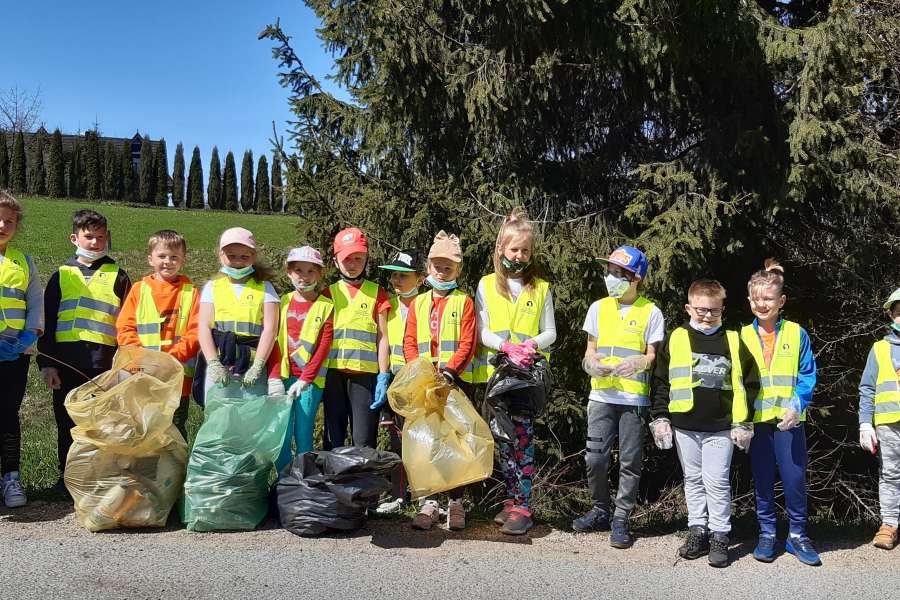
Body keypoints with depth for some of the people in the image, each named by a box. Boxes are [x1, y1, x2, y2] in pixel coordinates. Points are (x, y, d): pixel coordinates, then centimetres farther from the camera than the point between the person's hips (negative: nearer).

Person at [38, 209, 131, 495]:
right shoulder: (62, 275, 11)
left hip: (105, 364, -2)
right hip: (66, 363, 2)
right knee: (67, 424, 9)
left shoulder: (117, 276, 8)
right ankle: (67, 479, 22)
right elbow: (48, 322, 10)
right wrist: (46, 362, 3)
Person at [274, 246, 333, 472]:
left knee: (303, 437, 0)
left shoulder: (326, 307, 0)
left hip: (310, 379, -3)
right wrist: (274, 377, -6)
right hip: (283, 377, 3)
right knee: (280, 436, 2)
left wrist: (305, 379, -12)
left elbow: (323, 347, -5)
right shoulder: (282, 303, 9)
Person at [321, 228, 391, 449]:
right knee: (333, 440, 6)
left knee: (364, 442, -3)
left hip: (365, 373, -2)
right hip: (333, 373, 2)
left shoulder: (376, 293, 8)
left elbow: (382, 338, 4)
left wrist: (384, 377, -3)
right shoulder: (329, 293, 12)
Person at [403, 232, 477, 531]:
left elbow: (467, 344, -5)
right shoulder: (419, 303, 13)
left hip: (456, 382, -3)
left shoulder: (464, 302, 3)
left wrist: (449, 371, -18)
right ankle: (428, 502, 10)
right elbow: (409, 343, 8)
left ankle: (456, 503, 10)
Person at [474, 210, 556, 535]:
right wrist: (507, 346, -17)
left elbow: (550, 333, 9)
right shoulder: (487, 285, 7)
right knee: (504, 438, 6)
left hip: (529, 373, -1)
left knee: (523, 436, -10)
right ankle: (513, 498, 17)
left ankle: (521, 506, -6)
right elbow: (481, 332, 1)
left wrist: (533, 344, -12)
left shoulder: (541, 288, 9)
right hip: (496, 371, 1)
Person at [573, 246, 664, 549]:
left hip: (634, 397, -2)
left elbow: (653, 356, 1)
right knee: (595, 457, 1)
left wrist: (640, 362, -22)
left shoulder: (651, 312, 0)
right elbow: (590, 350, 13)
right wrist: (592, 363, -10)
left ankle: (621, 520, 12)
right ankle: (601, 510, 21)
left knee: (629, 461, 1)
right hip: (601, 395, 3)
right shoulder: (598, 308, 9)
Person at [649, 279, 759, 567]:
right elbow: (661, 381, 5)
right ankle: (697, 530, 23)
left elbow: (748, 383, 3)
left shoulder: (733, 341, 1)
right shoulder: (675, 340, 2)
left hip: (721, 427, -2)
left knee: (717, 482, 1)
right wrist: (660, 417, 1)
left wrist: (743, 423, 0)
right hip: (684, 426, 2)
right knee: (693, 480, 12)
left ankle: (719, 536, 11)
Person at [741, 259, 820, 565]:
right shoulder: (743, 336, 4)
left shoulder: (796, 334, 0)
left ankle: (797, 535, 16)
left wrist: (797, 406, -16)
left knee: (795, 478, 0)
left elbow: (807, 376, -1)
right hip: (756, 420, 1)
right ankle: (767, 534, 21)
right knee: (762, 480, 9)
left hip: (789, 420, -1)